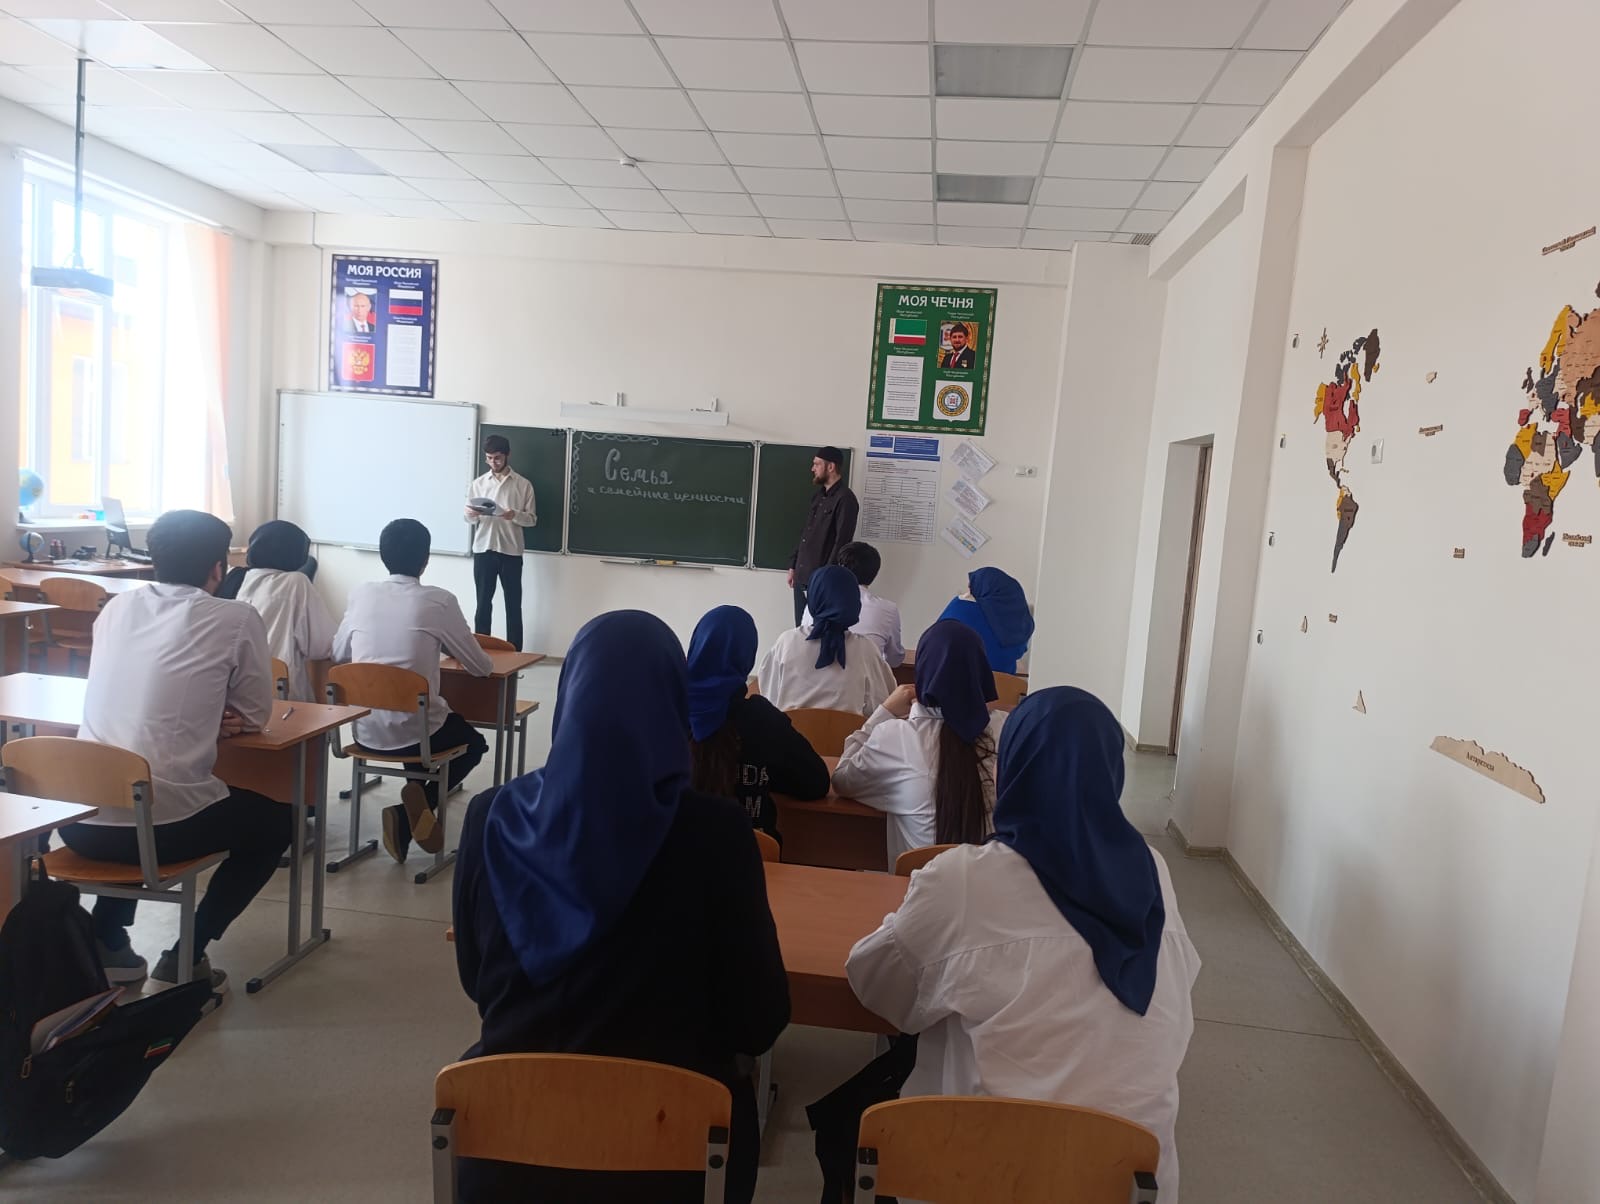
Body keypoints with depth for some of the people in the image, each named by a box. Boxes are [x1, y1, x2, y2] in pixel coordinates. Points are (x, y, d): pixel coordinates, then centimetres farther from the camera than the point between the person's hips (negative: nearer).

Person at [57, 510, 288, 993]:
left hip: (78, 819, 6)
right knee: (276, 822, 22)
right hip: (163, 823, -6)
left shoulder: (117, 606, 11)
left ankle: (105, 938, 29)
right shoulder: (237, 619, -4)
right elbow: (255, 714, 6)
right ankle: (187, 956, 14)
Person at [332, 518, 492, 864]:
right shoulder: (439, 601, -9)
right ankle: (418, 806, 1)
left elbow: (337, 653, 16)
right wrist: (443, 647, 21)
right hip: (415, 731, -5)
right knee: (474, 743, 27)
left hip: (365, 730, 5)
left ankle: (408, 816, 16)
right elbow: (481, 667, -1)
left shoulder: (361, 593, 2)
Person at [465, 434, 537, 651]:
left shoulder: (523, 484, 3)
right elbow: (470, 519, 10)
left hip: (511, 551, -2)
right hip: (483, 550, 2)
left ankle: (515, 653, 7)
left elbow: (532, 518, 1)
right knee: (483, 603, 6)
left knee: (513, 604, 2)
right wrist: (471, 515, -13)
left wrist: (515, 515, -19)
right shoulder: (478, 484, 9)